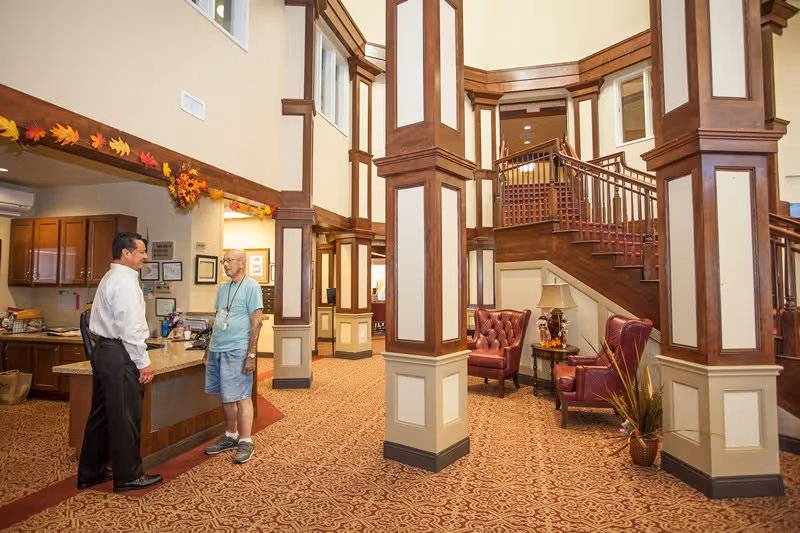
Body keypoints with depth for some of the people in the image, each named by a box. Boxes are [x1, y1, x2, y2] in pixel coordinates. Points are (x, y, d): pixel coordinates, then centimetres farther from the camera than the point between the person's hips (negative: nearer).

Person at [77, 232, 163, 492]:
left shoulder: (110, 278, 15)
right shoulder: (125, 281, -17)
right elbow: (130, 328, -21)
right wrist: (143, 362, -16)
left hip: (104, 349, 10)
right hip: (120, 354, -10)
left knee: (102, 413, 18)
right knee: (125, 417, 1)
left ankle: (90, 472, 30)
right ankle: (128, 476, 14)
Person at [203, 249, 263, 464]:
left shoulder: (251, 286, -8)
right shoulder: (223, 288, 14)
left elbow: (256, 322, -12)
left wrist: (251, 355, -16)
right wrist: (209, 347, 18)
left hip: (237, 351, -7)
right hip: (217, 350, 7)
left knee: (241, 397, 1)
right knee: (226, 397, 16)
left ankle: (245, 442, 13)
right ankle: (230, 436, 30)